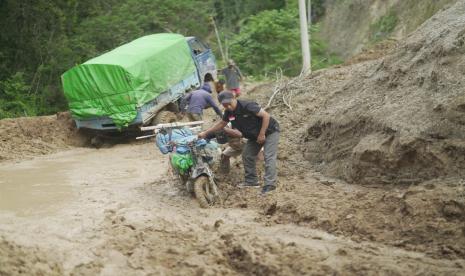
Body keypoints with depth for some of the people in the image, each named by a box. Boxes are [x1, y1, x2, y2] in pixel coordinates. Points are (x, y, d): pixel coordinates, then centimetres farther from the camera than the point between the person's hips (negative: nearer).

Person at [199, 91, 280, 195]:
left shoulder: (247, 106, -30)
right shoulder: (229, 112, -6)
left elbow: (266, 116, -29)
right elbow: (222, 123, 13)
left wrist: (262, 134, -25)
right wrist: (205, 133, 11)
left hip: (269, 131, -9)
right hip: (254, 135, 9)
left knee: (269, 157, -17)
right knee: (247, 156, 10)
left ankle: (270, 184, -22)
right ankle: (251, 180, 21)